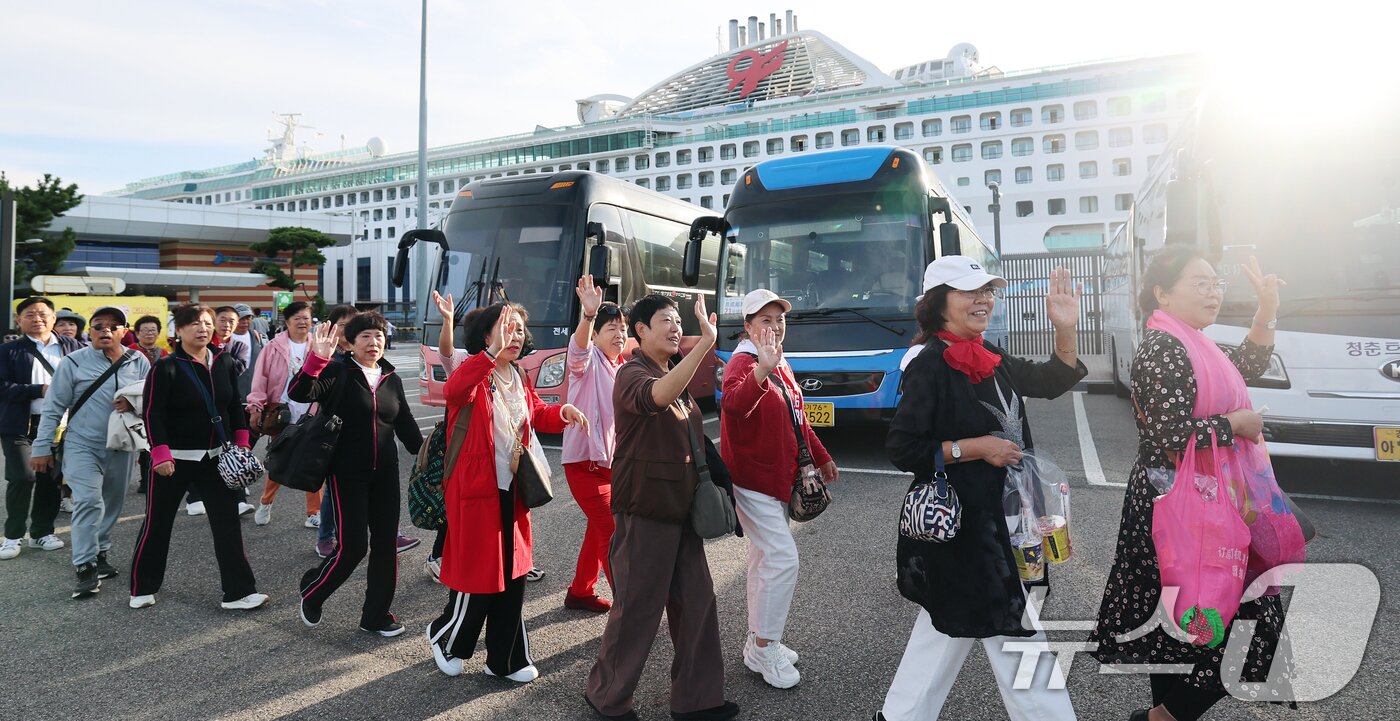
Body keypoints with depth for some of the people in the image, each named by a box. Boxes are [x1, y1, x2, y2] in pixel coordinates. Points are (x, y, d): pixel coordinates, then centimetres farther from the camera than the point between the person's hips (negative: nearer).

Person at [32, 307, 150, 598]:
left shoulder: (138, 362, 2)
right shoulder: (74, 362, -4)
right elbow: (53, 408, -1)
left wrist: (135, 402, -18)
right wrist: (42, 447, -1)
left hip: (122, 446, 3)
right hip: (82, 445, -3)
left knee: (112, 503, 14)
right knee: (88, 502, -15)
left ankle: (100, 552, 31)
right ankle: (85, 568, -10)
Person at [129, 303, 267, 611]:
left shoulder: (225, 363, 3)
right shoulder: (166, 368, -11)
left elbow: (235, 406, 10)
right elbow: (153, 413, -14)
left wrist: (242, 444, 5)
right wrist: (160, 453, -22)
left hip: (216, 457, 4)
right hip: (174, 458, -4)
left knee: (228, 522, 2)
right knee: (157, 524, 10)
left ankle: (238, 591, 6)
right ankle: (142, 588, 30)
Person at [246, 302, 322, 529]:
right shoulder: (275, 348, -1)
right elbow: (260, 379, -1)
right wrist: (256, 408, -7)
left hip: (311, 414, 1)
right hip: (281, 413, -1)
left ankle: (314, 512, 12)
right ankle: (265, 503, 32)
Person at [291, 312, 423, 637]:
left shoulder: (392, 379, 9)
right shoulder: (338, 373, -7)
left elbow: (405, 424, 14)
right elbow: (299, 392, -23)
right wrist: (317, 358, -36)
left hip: (385, 474, 5)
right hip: (348, 474, -5)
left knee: (386, 544, 7)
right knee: (353, 546, -5)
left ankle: (376, 614, 22)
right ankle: (312, 591, 25)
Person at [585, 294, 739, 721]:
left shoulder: (677, 377, 14)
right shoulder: (632, 375, -13)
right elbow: (658, 397, -38)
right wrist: (706, 341, -42)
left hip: (681, 507, 8)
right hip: (644, 510, -8)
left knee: (696, 602, 11)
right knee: (637, 607, 2)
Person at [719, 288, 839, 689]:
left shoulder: (780, 365, 12)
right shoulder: (742, 363, -16)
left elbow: (797, 419, 22)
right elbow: (733, 404, -40)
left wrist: (821, 458, 27)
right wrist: (762, 368, -56)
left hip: (777, 478, 9)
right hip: (752, 479, -9)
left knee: (765, 559, 16)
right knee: (783, 559, -11)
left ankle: (758, 641, 29)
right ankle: (763, 650, 3)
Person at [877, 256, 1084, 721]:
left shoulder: (990, 360, 7)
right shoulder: (930, 368, -18)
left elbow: (1051, 381, 12)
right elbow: (901, 449, -19)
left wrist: (1065, 329, -3)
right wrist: (975, 447, -19)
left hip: (992, 519, 9)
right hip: (960, 523, -9)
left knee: (945, 630, 20)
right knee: (1020, 638, 3)